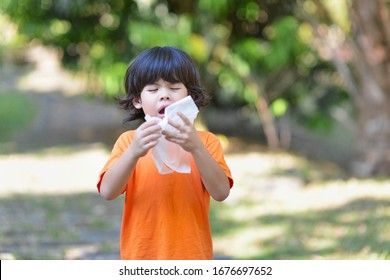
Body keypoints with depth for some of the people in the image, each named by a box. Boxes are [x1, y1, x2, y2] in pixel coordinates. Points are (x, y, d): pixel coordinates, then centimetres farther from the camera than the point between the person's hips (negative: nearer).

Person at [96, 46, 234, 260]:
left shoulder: (205, 142, 1)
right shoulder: (129, 141, 2)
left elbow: (221, 192, -14)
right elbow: (107, 191, -12)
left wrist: (196, 148, -28)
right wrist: (134, 152, -29)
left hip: (192, 260, 0)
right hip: (142, 258, 0)